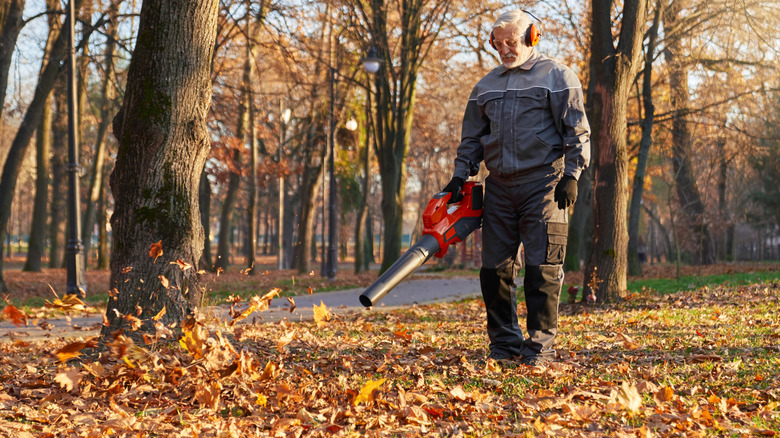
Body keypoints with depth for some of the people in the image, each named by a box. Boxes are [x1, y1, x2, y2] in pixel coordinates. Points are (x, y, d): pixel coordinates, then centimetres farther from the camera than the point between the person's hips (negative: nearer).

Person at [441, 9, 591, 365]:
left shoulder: (556, 77, 1)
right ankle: (504, 343, 12)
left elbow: (577, 131, -3)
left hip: (542, 185, -5)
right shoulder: (486, 86, 18)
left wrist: (571, 174, -11)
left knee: (542, 268, -8)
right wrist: (460, 175, 11)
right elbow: (472, 137, 23)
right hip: (499, 187, 6)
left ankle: (540, 347, -4)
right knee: (494, 268, 3)